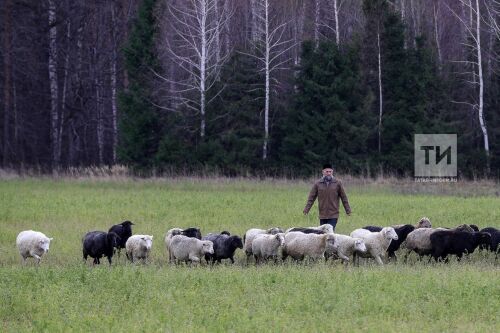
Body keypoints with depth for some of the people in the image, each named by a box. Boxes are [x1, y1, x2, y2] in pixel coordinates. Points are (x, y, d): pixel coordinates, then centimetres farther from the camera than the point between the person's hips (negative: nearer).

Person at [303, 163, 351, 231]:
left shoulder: (337, 183, 2)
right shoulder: (318, 184, 5)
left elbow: (344, 197, 7)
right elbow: (311, 197, 5)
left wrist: (348, 210, 7)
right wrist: (306, 209, -4)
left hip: (333, 216, -2)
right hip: (322, 216, 2)